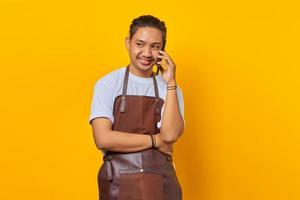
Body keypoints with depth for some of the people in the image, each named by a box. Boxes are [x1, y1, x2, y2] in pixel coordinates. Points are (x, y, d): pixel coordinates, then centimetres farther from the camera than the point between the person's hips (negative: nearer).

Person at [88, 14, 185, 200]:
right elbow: (103, 139, -14)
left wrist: (170, 83, -12)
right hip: (119, 183, -2)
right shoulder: (108, 84, -4)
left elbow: (170, 135, -11)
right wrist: (155, 140, -8)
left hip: (161, 183, 2)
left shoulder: (171, 89, 4)